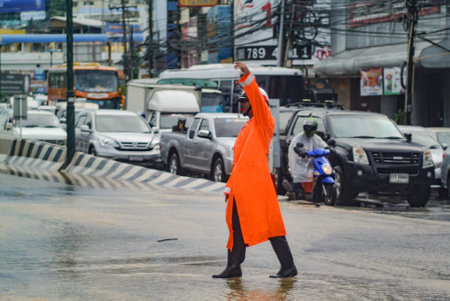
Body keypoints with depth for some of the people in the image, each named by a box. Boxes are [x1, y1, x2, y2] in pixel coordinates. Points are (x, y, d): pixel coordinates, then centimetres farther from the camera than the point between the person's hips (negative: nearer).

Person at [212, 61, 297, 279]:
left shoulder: (265, 122, -1)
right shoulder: (246, 129, 24)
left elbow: (258, 99, -20)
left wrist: (247, 76, -32)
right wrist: (230, 186, 20)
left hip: (256, 183, -9)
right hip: (240, 186, 9)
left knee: (270, 225, -9)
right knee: (237, 226, 10)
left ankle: (288, 267, -6)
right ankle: (234, 267, 16)